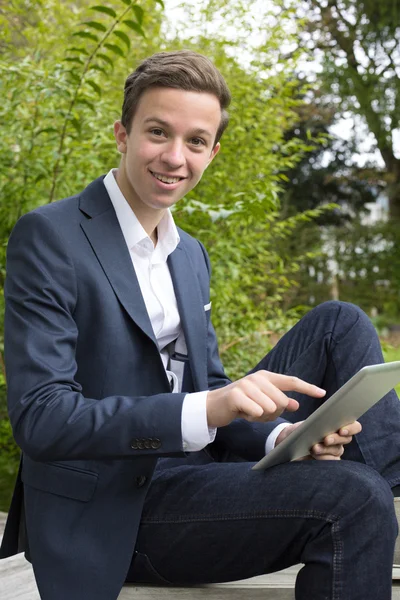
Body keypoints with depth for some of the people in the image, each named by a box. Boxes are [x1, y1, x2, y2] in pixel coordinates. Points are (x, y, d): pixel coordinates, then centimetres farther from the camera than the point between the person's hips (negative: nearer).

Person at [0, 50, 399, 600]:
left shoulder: (191, 255, 13)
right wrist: (205, 410, -31)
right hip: (113, 509, -7)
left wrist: (284, 434, -10)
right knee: (349, 499, -28)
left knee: (340, 324, -2)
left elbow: (206, 385, 12)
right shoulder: (49, 236, -11)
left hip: (197, 470, 7)